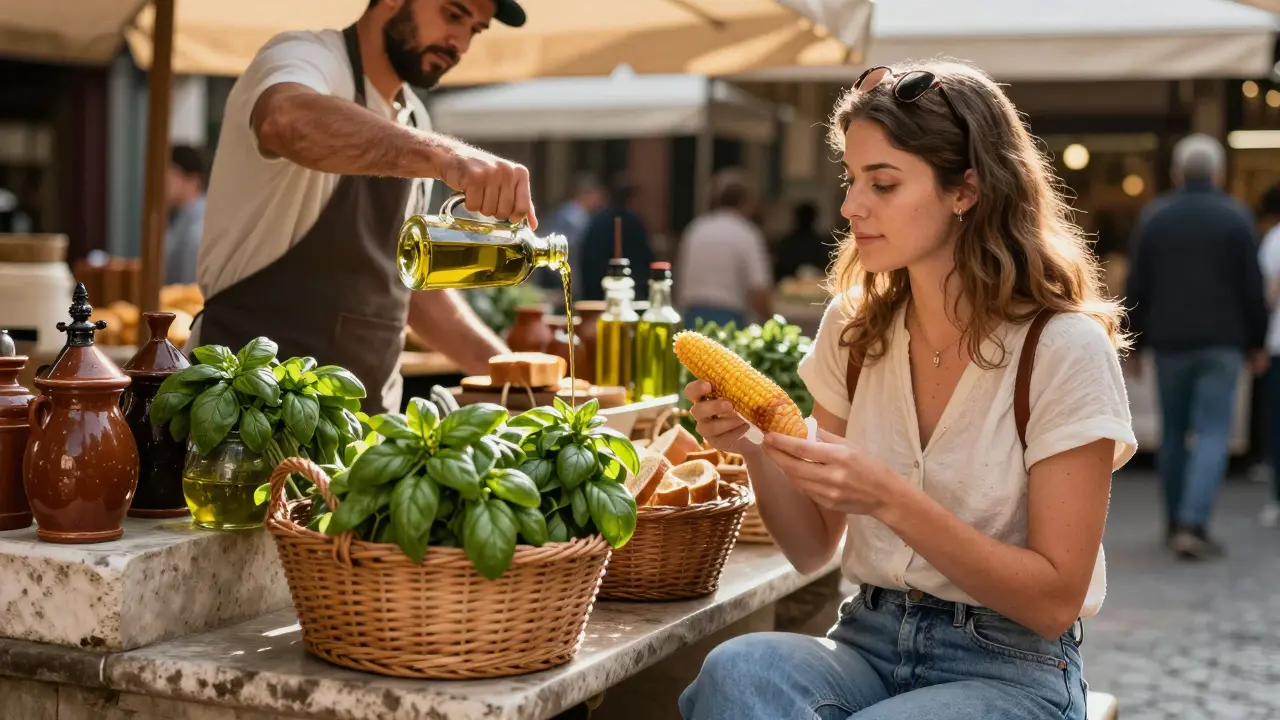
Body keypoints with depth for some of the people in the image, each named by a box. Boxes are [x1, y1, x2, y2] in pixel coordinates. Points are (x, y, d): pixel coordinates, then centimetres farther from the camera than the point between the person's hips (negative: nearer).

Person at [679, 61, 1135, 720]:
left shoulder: (1064, 347, -12)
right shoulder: (854, 327, 4)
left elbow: (1054, 601, -12)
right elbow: (812, 551, 8)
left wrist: (888, 498, -23)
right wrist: (758, 451, -12)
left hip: (1008, 666, -3)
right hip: (868, 640, 4)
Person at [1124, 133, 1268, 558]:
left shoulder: (1152, 216, 2)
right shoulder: (1236, 216, -2)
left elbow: (1137, 287, 3)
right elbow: (1252, 287, -1)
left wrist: (1135, 342, 10)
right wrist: (1258, 344, 7)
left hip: (1170, 341, 2)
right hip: (1221, 343, -2)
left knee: (1173, 433, 13)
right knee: (1212, 434, -3)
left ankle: (1174, 523, 19)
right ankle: (1193, 526, -14)